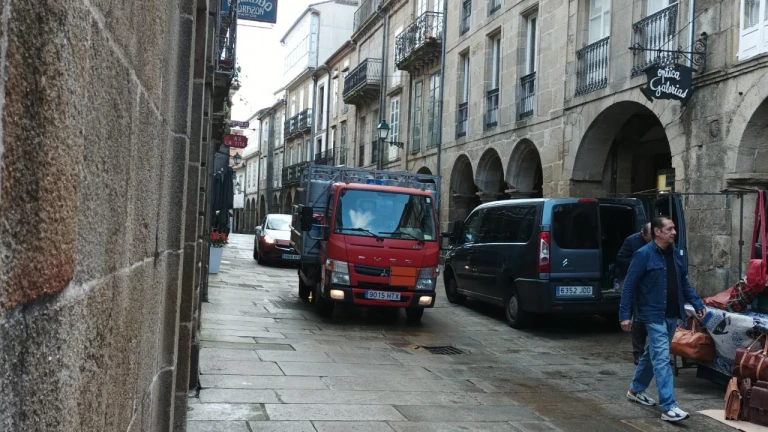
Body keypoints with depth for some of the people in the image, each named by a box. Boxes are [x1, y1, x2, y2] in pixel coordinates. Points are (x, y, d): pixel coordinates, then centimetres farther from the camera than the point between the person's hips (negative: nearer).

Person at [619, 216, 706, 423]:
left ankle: (635, 390, 37)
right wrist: (625, 315, -15)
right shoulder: (644, 254, -13)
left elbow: (684, 283, 18)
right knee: (662, 359, -10)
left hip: (672, 315, 8)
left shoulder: (675, 254, 8)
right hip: (654, 316, -8)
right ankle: (668, 407, -10)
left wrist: (697, 304, 9)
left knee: (652, 355, 20)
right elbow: (629, 285, -12)